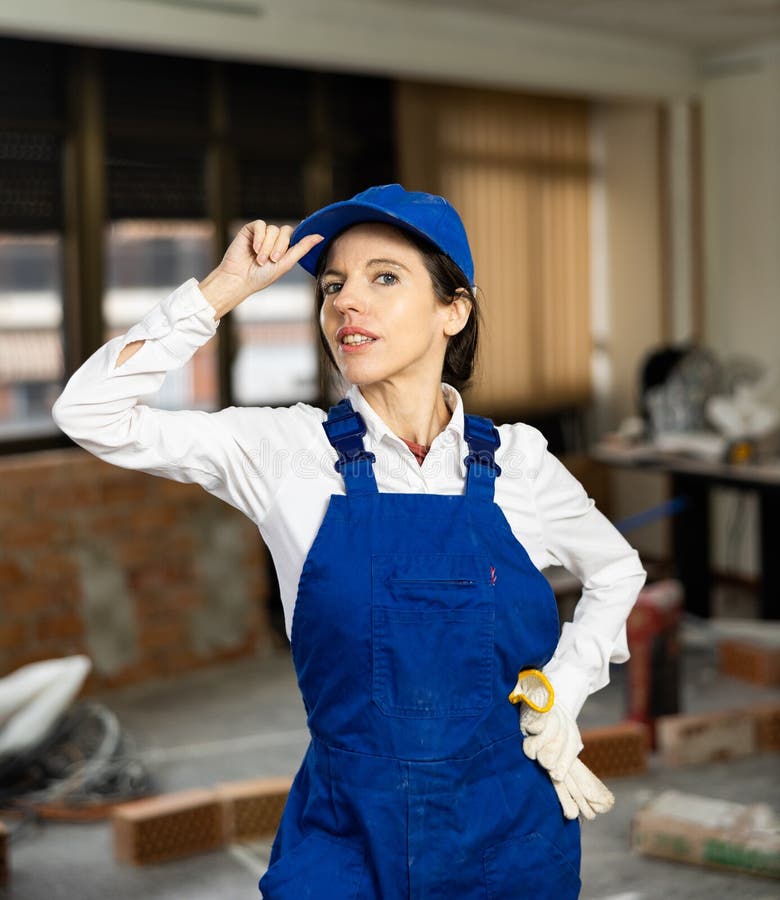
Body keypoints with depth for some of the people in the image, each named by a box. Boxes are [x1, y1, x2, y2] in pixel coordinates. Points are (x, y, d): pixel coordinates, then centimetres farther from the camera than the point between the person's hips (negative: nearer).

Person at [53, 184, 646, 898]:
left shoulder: (515, 460, -4)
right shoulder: (293, 451, -6)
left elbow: (617, 571, 14)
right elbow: (91, 411, -12)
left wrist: (562, 693, 0)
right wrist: (225, 288, -15)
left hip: (510, 838, 1)